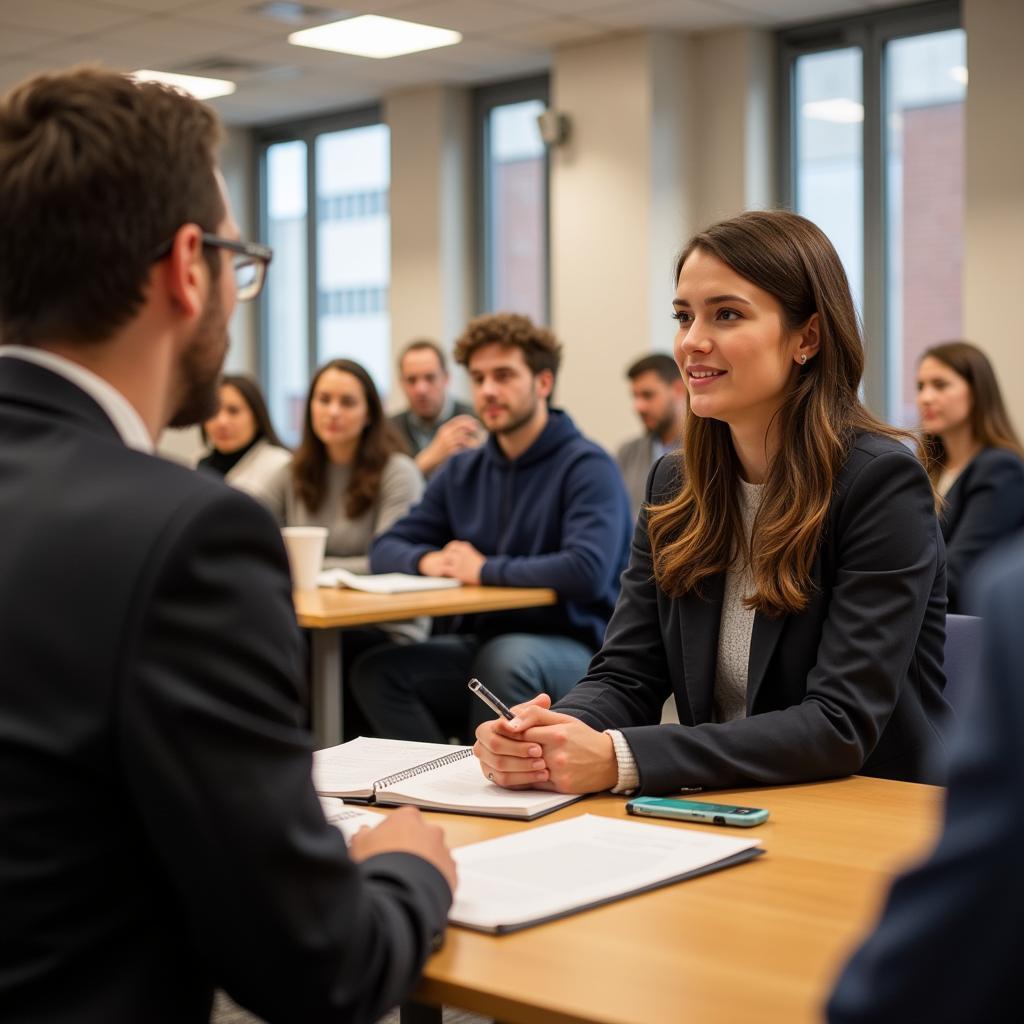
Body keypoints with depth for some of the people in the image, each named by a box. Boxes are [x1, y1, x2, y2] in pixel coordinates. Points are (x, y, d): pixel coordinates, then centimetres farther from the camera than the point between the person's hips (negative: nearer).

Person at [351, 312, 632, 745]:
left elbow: (588, 572, -25)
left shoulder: (586, 466, -10)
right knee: (376, 671, -20)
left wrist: (484, 570, -13)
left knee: (505, 657, -37)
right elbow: (386, 548, 14)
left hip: (568, 648, -5)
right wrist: (428, 560, -10)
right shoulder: (462, 471, 12)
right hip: (479, 642, 5)